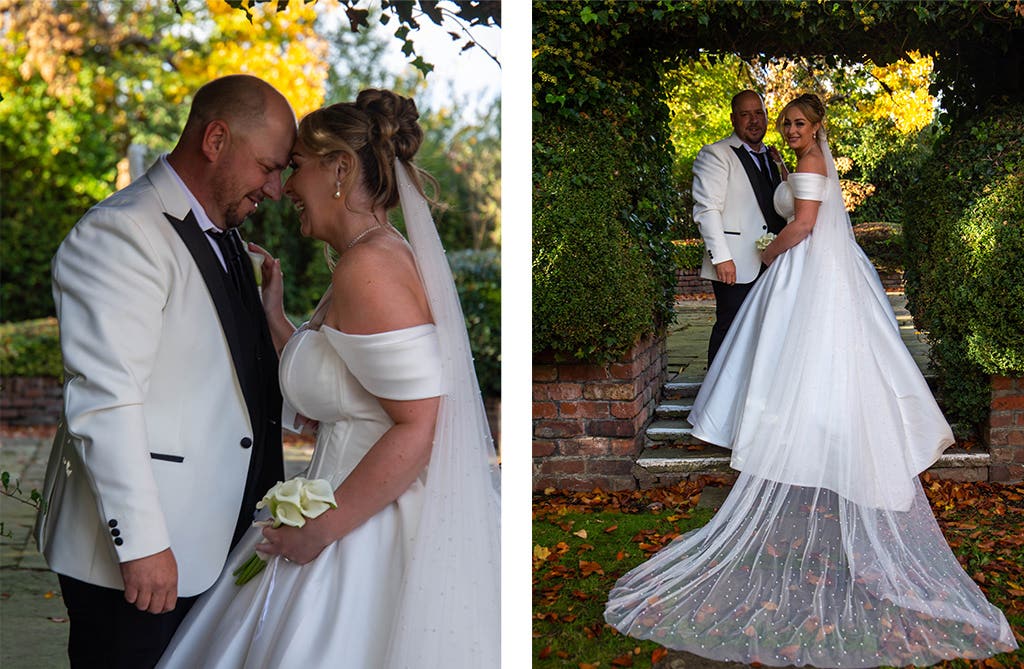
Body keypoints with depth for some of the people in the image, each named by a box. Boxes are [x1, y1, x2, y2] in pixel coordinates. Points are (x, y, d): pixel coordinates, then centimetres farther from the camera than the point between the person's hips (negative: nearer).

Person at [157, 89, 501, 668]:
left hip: (379, 530, -9)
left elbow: (418, 428, -24)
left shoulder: (370, 264, -19)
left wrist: (318, 531, -18)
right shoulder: (371, 258, 12)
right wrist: (272, 313, 15)